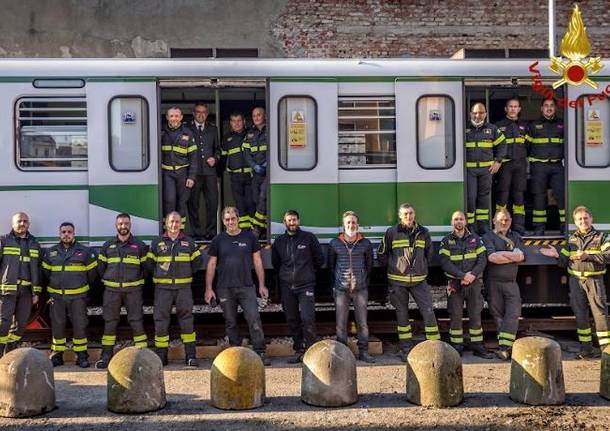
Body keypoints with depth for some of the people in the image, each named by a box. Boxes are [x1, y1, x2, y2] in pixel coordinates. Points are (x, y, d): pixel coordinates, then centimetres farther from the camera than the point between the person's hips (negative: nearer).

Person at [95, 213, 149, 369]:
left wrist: (139, 281, 3)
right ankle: (106, 356, 10)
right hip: (111, 290, 2)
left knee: (136, 321, -3)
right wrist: (108, 280, 9)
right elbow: (100, 267, 16)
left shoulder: (139, 246, 5)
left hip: (133, 290, -2)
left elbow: (145, 267, 8)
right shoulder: (107, 246, 11)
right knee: (110, 322, 4)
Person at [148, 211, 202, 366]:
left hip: (183, 286, 0)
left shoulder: (188, 242, 10)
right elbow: (149, 263, 12)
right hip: (162, 287, 0)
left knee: (187, 320, -3)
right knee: (161, 320, 0)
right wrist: (159, 275, 8)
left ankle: (191, 356, 1)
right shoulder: (157, 243, 8)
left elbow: (197, 260, 16)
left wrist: (188, 273, 9)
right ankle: (161, 356, 7)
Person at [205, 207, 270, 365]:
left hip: (246, 287, -1)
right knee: (231, 323, 7)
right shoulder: (218, 240, 6)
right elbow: (211, 265, 8)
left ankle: (260, 353, -7)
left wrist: (261, 285, 3)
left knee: (254, 320, -10)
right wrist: (209, 288, 2)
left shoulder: (249, 237, 5)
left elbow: (257, 261, 8)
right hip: (225, 289, 1)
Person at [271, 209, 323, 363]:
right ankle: (299, 350, 15)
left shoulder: (309, 238, 1)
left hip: (306, 285, -3)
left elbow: (319, 259, 9)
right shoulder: (279, 241, 9)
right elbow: (275, 263, 24)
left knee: (308, 318, -14)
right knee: (292, 320, 6)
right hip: (287, 287, 3)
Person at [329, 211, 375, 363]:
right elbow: (331, 266, 11)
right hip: (341, 289, 0)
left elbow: (369, 265, 13)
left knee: (362, 322, 2)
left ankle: (363, 352, 12)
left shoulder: (365, 244, 4)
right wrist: (334, 285, 9)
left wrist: (365, 283, 10)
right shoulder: (335, 244, 3)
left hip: (360, 289, 0)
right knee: (341, 323, 0)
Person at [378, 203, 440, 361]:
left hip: (419, 280, 1)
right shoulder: (392, 233, -3)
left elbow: (429, 253, 20)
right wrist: (393, 267, 7)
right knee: (402, 314, 6)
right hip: (398, 281, -1)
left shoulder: (423, 233, 4)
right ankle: (406, 349, 15)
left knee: (428, 311, -8)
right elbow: (382, 254, 7)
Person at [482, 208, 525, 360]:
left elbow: (521, 255, -2)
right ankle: (507, 347, 3)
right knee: (498, 315, -1)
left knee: (513, 314, -9)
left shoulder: (515, 237, 16)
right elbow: (491, 257, -16)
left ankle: (504, 347, -12)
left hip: (511, 282, 3)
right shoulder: (488, 237, 3)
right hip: (493, 281, -3)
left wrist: (501, 254, -11)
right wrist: (513, 256, -6)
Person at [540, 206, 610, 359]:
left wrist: (588, 256, -18)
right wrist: (557, 255, -7)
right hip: (576, 280, 4)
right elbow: (564, 262, 14)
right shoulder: (571, 240, 13)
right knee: (580, 313, 4)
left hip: (594, 279, -3)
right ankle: (586, 348, 11)